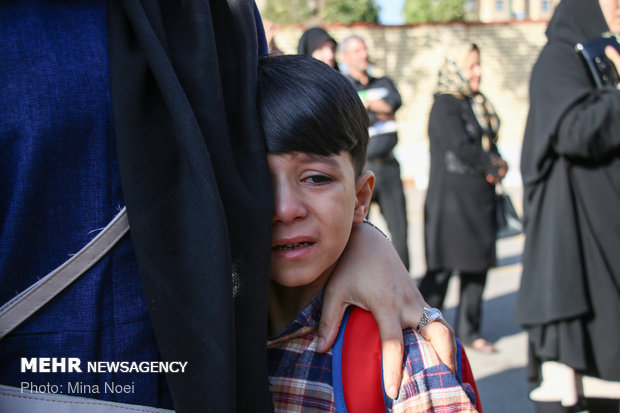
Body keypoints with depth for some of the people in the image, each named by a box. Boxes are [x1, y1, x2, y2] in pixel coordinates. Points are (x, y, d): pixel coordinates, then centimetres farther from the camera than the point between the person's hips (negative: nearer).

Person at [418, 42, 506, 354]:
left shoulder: (478, 104, 17)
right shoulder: (444, 106, -9)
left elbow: (489, 144, 14)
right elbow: (461, 147, -17)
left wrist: (496, 166, -7)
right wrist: (494, 166, -5)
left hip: (479, 198, 8)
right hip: (452, 196, -8)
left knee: (478, 264, 9)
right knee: (443, 266, -5)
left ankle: (469, 330, 19)